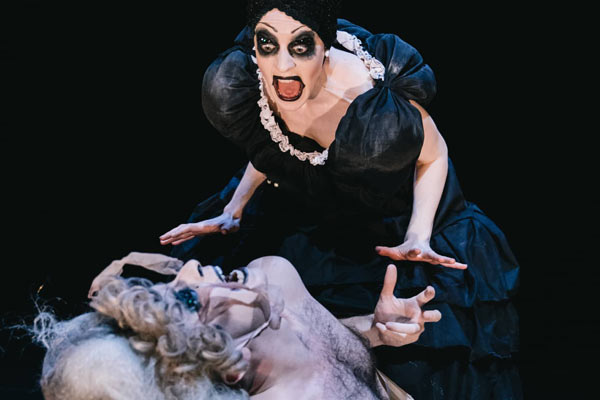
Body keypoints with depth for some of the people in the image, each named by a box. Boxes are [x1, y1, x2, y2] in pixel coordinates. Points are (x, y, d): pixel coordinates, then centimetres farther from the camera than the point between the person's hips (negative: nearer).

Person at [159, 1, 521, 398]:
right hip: (302, 211, 4)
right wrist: (234, 210, -4)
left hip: (400, 219, -4)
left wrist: (418, 237, -24)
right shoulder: (231, 88, -27)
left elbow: (433, 156, -16)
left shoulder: (384, 108, -41)